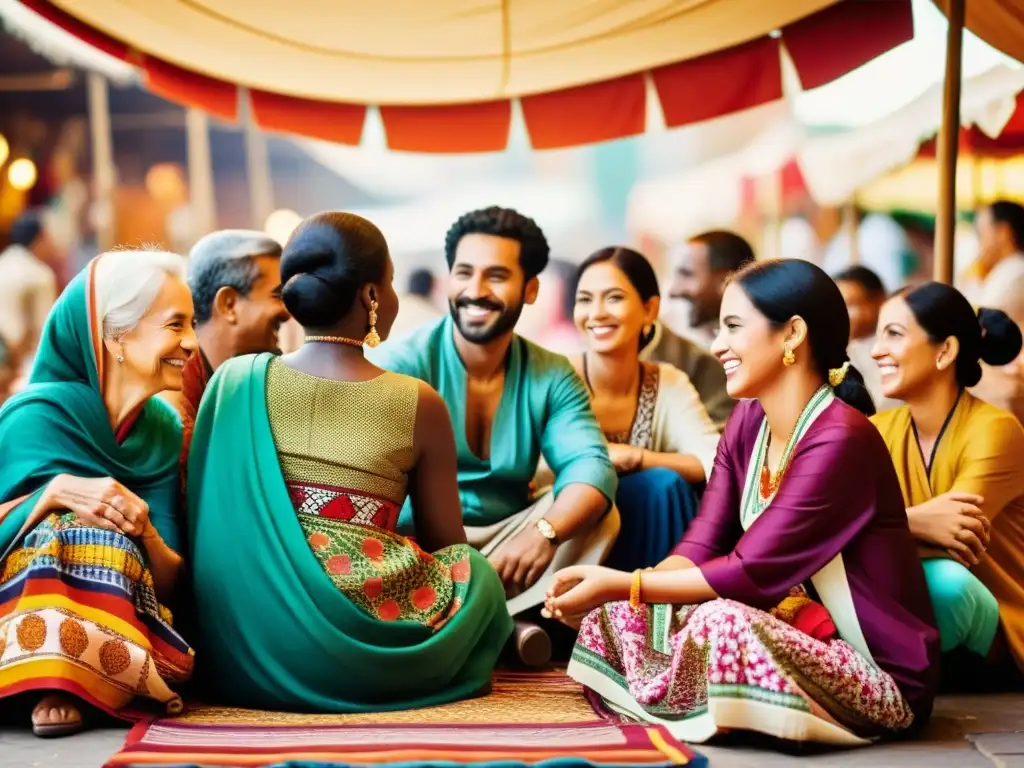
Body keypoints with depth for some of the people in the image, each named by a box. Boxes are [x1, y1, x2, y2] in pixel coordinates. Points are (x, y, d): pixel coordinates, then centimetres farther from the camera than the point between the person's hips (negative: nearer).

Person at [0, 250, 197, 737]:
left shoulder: (164, 429, 5)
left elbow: (169, 582, 2)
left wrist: (145, 532, -21)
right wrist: (54, 493, -27)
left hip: (124, 620, 3)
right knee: (81, 526, -30)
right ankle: (49, 680, -30)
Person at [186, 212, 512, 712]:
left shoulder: (235, 381, 2)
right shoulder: (417, 404, -4)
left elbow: (206, 523, 11)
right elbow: (446, 546, 6)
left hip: (240, 654, 3)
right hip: (359, 662, -3)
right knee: (477, 576, 25)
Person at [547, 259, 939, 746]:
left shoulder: (838, 441, -23)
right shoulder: (748, 422, 4)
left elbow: (750, 574, -25)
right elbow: (701, 548, -1)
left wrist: (620, 584, -22)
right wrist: (608, 587, -18)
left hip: (881, 674, -7)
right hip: (803, 637, 8)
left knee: (725, 624, -32)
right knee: (622, 607, -3)